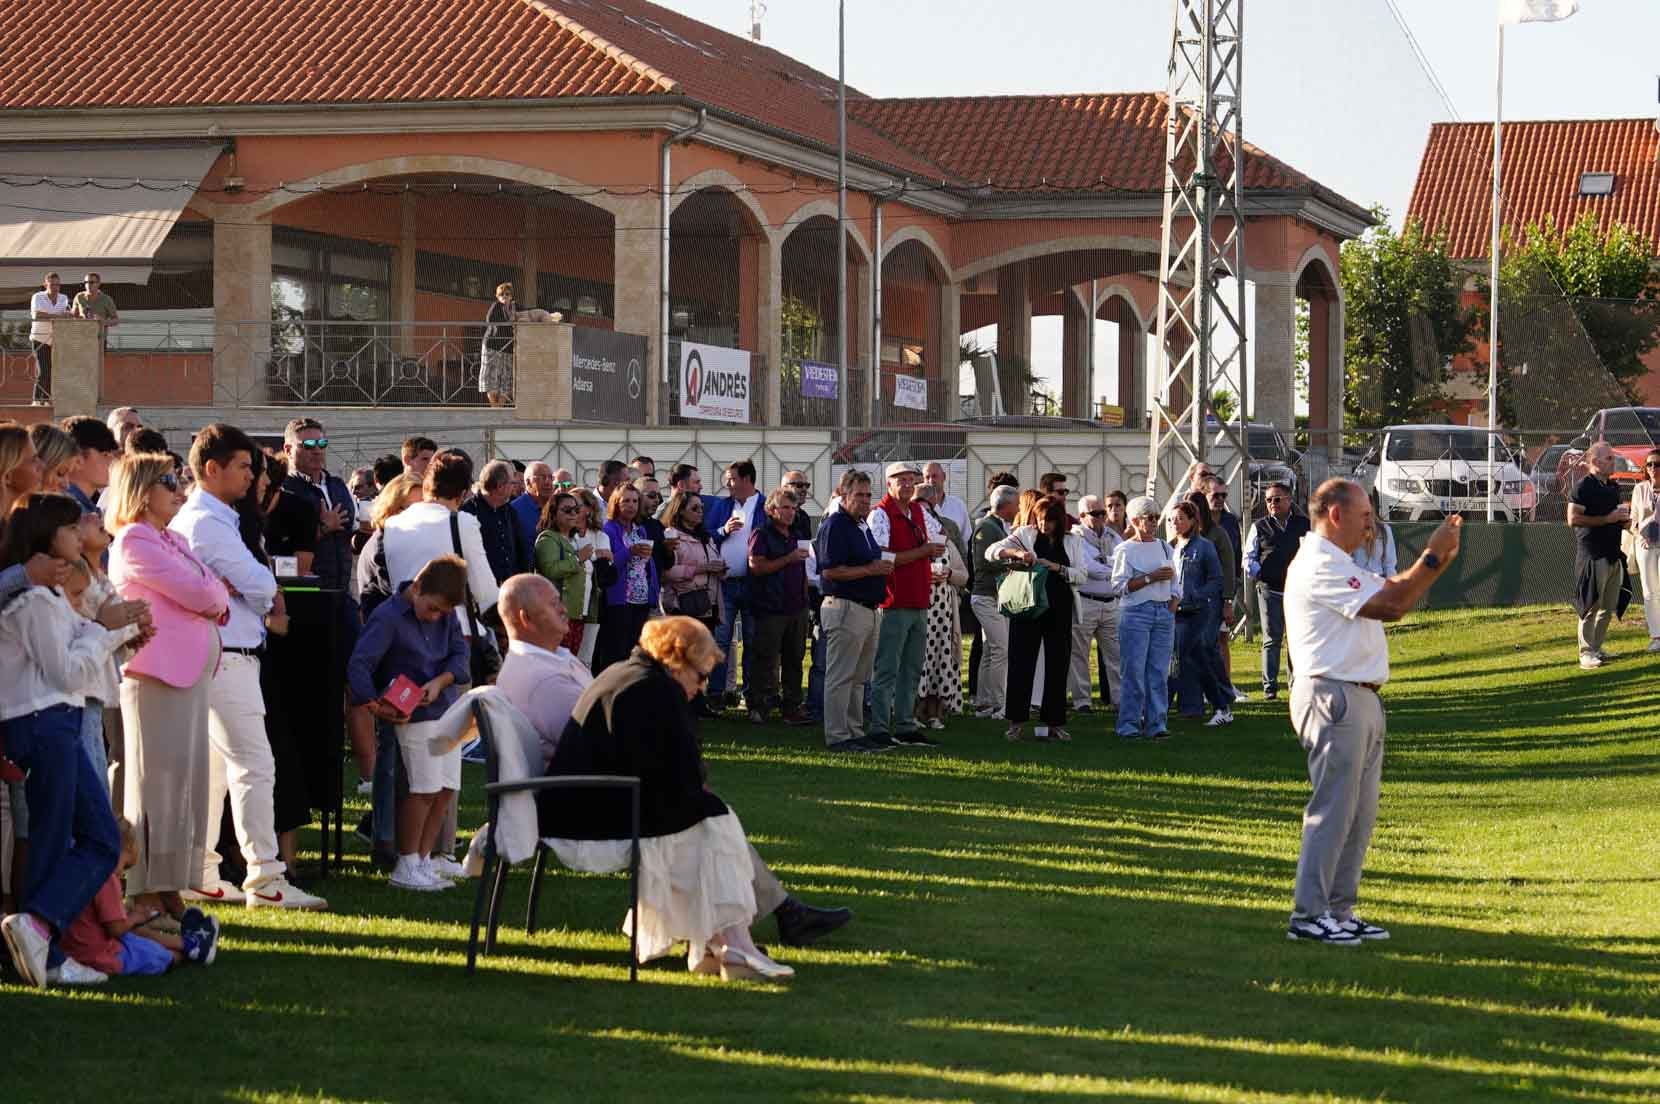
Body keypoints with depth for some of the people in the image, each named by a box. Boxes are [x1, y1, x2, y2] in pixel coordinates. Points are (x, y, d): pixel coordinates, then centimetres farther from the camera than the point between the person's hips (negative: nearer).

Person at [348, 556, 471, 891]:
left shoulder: (445, 613, 8)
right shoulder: (388, 618, -13)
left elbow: (459, 652, 5)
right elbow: (358, 665, -17)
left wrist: (440, 682, -13)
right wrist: (374, 704, -29)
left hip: (446, 708, 7)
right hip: (414, 715, -7)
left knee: (446, 789, 8)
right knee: (425, 789, -11)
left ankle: (424, 858, 19)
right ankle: (406, 867, -4)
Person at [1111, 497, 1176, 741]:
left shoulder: (1165, 547, 15)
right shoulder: (1125, 550, -3)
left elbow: (1173, 578, 24)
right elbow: (1119, 585, -11)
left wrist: (1174, 600, 6)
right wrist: (1151, 578, -15)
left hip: (1164, 611, 5)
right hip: (1136, 613, -5)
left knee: (1159, 672, 4)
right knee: (1133, 671, -5)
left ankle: (1155, 724, 8)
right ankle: (1129, 726, -1)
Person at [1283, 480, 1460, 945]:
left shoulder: (1339, 565, 22)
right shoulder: (1319, 566, -14)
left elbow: (1394, 592, 19)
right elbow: (1389, 605, -19)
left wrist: (1440, 558, 8)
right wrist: (1432, 556, -14)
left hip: (1360, 698, 11)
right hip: (1334, 696, -11)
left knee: (1360, 814, 12)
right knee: (1332, 809, -9)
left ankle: (1339, 910, 17)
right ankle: (1308, 915, -6)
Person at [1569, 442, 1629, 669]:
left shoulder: (1612, 487, 16)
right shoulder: (1584, 487, -10)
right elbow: (1573, 519, -19)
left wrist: (1623, 518, 5)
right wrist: (1608, 518, -18)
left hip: (1613, 554, 8)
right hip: (1593, 555, -8)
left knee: (1609, 608, 11)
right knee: (1591, 607, -7)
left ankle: (1597, 648, 20)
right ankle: (1586, 653, -4)